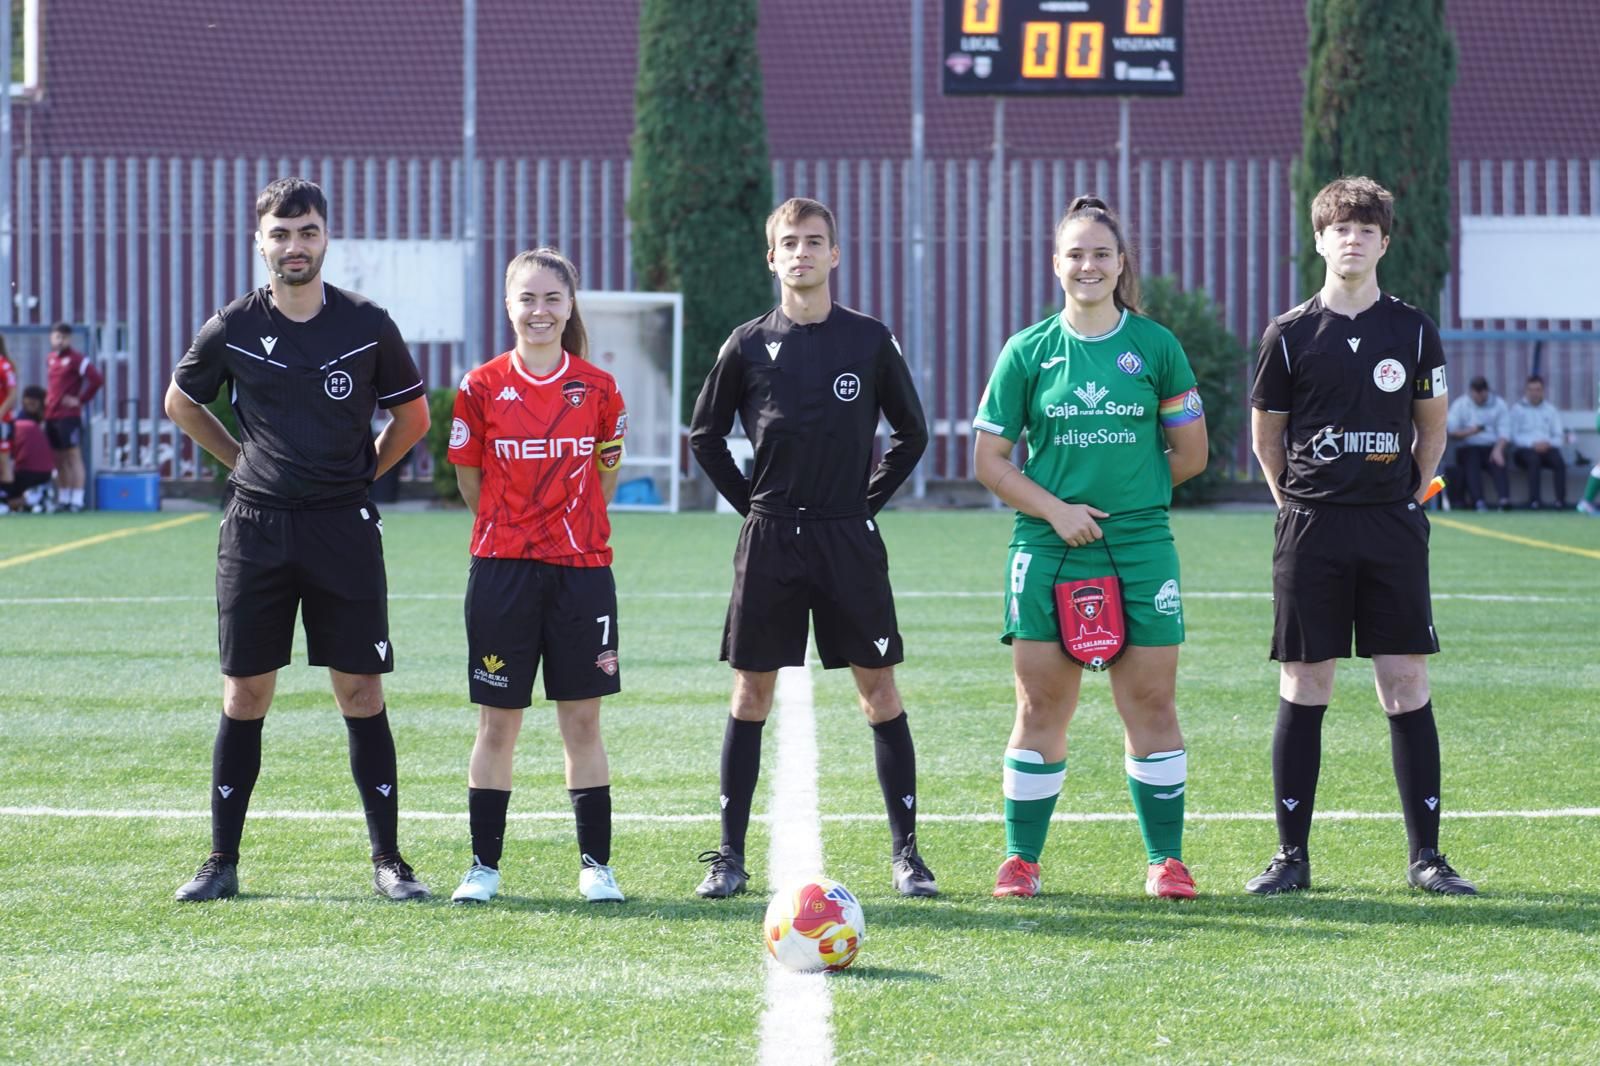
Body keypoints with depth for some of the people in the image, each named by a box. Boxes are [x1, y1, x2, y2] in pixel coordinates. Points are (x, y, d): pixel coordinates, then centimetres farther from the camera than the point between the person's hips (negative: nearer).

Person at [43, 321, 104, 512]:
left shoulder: (77, 359, -7)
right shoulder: (50, 359, 16)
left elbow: (97, 379, -15)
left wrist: (81, 400, -11)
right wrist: (49, 399, 16)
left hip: (69, 416, -8)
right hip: (51, 415, 8)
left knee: (73, 456, -9)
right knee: (59, 459, 10)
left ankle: (77, 500, -11)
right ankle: (64, 499, 15)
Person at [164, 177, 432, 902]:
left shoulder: (367, 326, 0)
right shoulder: (232, 329, 1)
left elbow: (412, 415, 14)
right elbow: (180, 403, 18)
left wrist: (361, 471, 8)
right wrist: (246, 461, 13)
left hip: (344, 526, -1)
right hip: (255, 525, 1)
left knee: (361, 692, -1)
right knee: (245, 694, 3)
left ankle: (388, 860, 5)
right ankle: (221, 862, 9)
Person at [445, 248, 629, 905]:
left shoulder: (597, 389, 2)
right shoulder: (482, 387, 0)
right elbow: (470, 479, 9)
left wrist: (571, 525, 10)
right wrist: (510, 528, 8)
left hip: (581, 568, 0)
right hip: (502, 570, 0)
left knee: (582, 719, 3)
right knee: (497, 722, 3)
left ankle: (595, 866, 10)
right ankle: (484, 867, 11)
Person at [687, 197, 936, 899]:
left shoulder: (870, 341, 3)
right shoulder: (749, 345, 3)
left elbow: (911, 434, 12)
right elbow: (704, 436, 12)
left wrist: (868, 500, 4)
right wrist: (751, 502, 5)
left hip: (849, 538, 0)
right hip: (769, 539, 0)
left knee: (878, 688, -1)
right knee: (752, 691, 2)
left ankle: (906, 852, 5)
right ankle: (730, 855, 7)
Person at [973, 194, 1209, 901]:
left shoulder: (1155, 346, 4)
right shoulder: (1028, 351, 3)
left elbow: (1189, 453, 11)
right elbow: (989, 459, 4)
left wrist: (1128, 494, 5)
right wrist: (1055, 508, -7)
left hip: (1141, 549, 0)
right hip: (1048, 550, 0)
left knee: (1152, 703, 1)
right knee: (1041, 707, 1)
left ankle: (1166, 860, 10)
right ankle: (1020, 859, 9)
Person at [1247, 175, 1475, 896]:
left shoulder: (1412, 331, 5)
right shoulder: (1289, 335, 2)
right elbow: (1265, 435, 11)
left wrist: (1408, 498, 10)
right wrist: (1301, 507, 8)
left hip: (1393, 530, 1)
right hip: (1311, 532, -1)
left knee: (1407, 688, -1)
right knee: (1304, 688, 0)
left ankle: (1425, 856, 4)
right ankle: (1292, 855, 7)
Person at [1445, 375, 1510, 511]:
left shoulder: (1498, 404, 10)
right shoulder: (1459, 405, 6)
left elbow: (1503, 431, 1)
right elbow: (1451, 432, -2)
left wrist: (1498, 449, -19)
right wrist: (1468, 432, -22)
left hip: (1491, 447, 1)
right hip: (1468, 447, -1)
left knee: (1498, 461, -31)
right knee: (1472, 460, -35)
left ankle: (1504, 499, -47)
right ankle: (1478, 501, -46)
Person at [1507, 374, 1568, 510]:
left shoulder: (1551, 410, 20)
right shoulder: (1517, 408, 11)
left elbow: (1558, 438, 14)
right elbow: (1515, 436, 0)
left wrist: (1548, 443, -10)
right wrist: (1533, 444, -16)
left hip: (1547, 448, 3)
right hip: (1523, 449, -3)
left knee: (1559, 461, -31)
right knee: (1534, 459, -38)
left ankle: (1561, 500, -37)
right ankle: (1534, 500, -42)